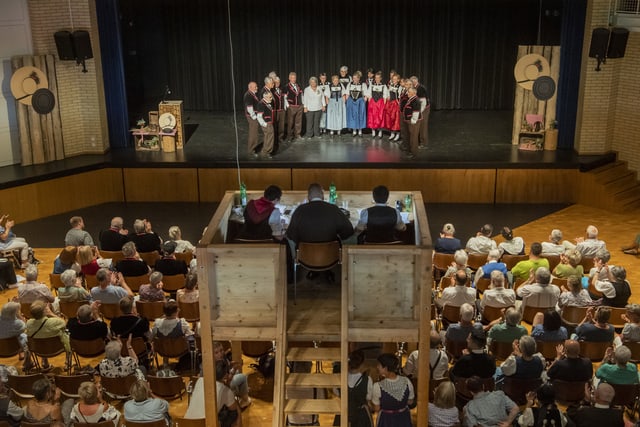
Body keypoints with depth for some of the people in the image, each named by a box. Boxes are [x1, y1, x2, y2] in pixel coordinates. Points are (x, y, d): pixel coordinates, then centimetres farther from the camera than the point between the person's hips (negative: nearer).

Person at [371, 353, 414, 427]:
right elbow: (410, 401, 0)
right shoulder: (406, 382, -16)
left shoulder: (378, 387, -25)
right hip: (404, 419, 3)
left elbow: (377, 408, -12)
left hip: (387, 421, -3)